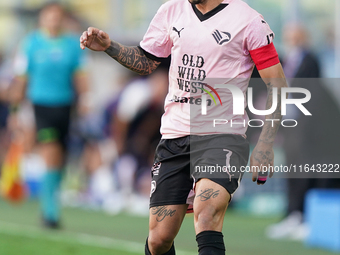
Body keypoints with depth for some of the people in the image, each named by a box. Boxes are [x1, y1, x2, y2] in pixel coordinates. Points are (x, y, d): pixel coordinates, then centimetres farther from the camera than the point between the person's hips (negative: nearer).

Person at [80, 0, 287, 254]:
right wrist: (109, 46, 3)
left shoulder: (250, 21, -6)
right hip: (174, 136, 5)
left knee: (207, 216, -31)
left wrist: (265, 145, -11)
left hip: (222, 135, -5)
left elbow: (277, 85, -5)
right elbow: (145, 62, 22)